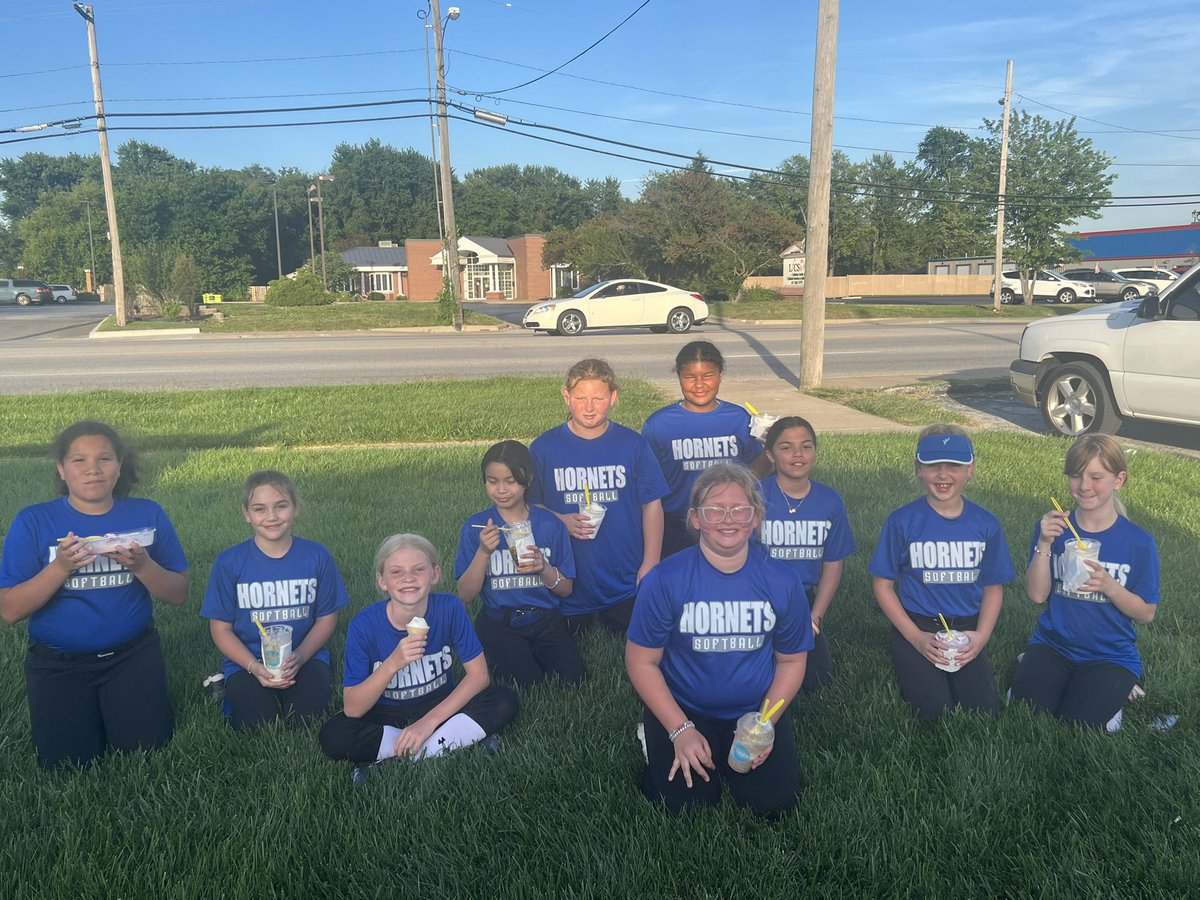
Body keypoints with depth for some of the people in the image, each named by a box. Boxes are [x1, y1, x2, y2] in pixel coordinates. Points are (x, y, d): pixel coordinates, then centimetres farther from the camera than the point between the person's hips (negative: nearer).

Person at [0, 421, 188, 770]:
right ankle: (93, 708, 23)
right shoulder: (33, 521, -7)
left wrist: (141, 565, -23)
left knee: (145, 748, -11)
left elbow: (178, 594, -3)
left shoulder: (147, 514, -3)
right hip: (58, 662, 0)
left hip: (133, 655, 1)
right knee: (67, 762, -9)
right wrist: (61, 567, -26)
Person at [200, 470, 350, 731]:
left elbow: (327, 617, 2)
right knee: (256, 726, -20)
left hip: (304, 657, 0)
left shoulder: (317, 557, -3)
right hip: (247, 661, 0)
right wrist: (255, 667, -17)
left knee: (307, 715, -23)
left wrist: (300, 656, -15)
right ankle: (233, 690, 12)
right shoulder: (229, 563, -6)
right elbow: (221, 628, -2)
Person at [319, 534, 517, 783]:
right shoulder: (364, 624, -20)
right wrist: (393, 663, -36)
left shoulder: (450, 608, -17)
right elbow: (353, 709, -21)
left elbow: (479, 674, -14)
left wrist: (429, 721, -22)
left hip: (441, 707, 1)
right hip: (386, 714, -1)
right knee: (333, 737, -30)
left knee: (505, 702, -23)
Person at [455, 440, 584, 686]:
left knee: (573, 678, -16)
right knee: (529, 682, -21)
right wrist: (483, 552, -21)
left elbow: (566, 589, 3)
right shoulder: (476, 527, -4)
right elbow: (465, 595, -7)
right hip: (499, 624, -1)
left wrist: (544, 568, -18)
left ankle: (536, 654, 13)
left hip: (546, 620, 2)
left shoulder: (550, 523, -1)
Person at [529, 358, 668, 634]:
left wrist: (650, 564, -5)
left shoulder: (633, 444, -4)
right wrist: (562, 522, -17)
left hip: (626, 582, 0)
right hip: (566, 584, 0)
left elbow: (652, 505, 0)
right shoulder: (543, 448, -5)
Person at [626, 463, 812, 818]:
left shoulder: (783, 581, -9)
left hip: (756, 710, 2)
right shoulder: (665, 579, -17)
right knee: (685, 802, -15)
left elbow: (791, 661, 2)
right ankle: (657, 742, 16)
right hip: (681, 710, -2)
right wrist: (680, 730, -14)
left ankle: (726, 754, 19)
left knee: (774, 801, -11)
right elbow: (641, 661, -10)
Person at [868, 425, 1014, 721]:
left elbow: (993, 587, 7)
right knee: (934, 713, -18)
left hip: (967, 630, 3)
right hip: (917, 627, -3)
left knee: (985, 711, -12)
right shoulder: (902, 521, -7)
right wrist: (916, 637, -12)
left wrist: (981, 636, -9)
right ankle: (910, 673, 12)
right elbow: (884, 585, -3)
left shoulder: (986, 524, 1)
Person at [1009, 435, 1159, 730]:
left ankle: (1112, 696, 12)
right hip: (1052, 643, 1)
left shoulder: (1139, 542, -7)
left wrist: (1109, 586, -22)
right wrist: (1044, 544, -21)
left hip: (1111, 655, -1)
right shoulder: (1052, 528, -2)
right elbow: (1037, 594, -8)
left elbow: (1146, 613, -2)